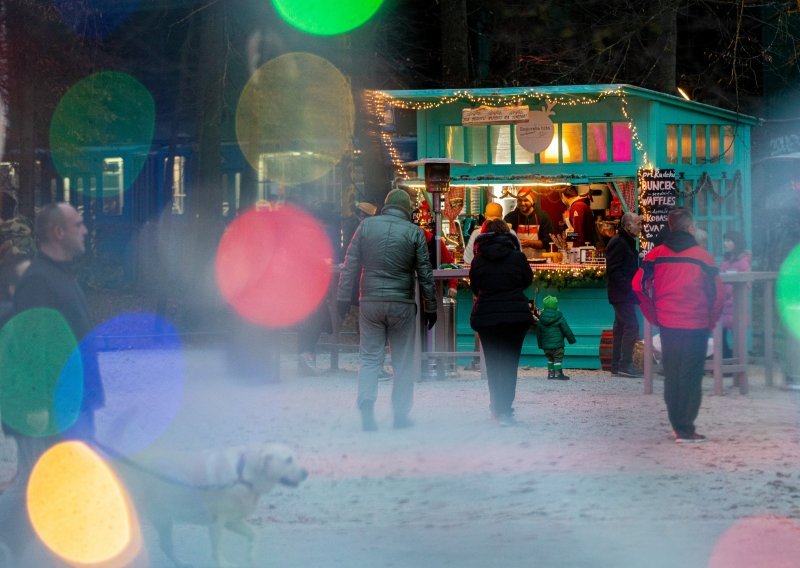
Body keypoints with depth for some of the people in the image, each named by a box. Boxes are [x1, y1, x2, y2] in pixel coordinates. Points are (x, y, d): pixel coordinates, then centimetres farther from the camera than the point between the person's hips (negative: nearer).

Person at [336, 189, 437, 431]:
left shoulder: (366, 226, 2)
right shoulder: (414, 232, -2)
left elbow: (350, 265, 2)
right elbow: (425, 274, 1)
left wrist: (343, 298, 8)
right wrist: (430, 308, 8)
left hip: (370, 302, 1)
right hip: (402, 304, -1)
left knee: (369, 357, 6)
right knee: (403, 361, 8)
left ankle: (366, 408, -11)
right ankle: (401, 414, 8)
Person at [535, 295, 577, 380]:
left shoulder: (541, 318, 6)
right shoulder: (559, 318, -9)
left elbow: (538, 333, 14)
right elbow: (566, 330, -5)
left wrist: (540, 344, 23)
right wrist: (571, 339, 7)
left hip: (546, 344, 5)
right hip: (557, 343, -5)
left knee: (550, 358, 17)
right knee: (558, 358, 0)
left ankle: (551, 373, 18)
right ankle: (558, 373, -3)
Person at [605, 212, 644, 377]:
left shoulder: (627, 242, 19)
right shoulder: (618, 243, -13)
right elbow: (613, 270, -19)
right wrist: (629, 287, -21)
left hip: (624, 295, 10)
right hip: (622, 294, -10)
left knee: (621, 328, 11)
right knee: (631, 326, -14)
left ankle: (616, 366, 14)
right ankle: (625, 365, -15)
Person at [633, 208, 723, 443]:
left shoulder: (657, 255, 1)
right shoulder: (703, 256, -6)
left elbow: (639, 285, 0)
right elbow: (716, 292, -3)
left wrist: (654, 316, 11)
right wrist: (710, 322, 11)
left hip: (668, 325, 3)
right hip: (696, 326, -3)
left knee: (672, 374, 13)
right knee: (691, 376, 1)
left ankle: (677, 425, 17)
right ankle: (686, 429, -4)